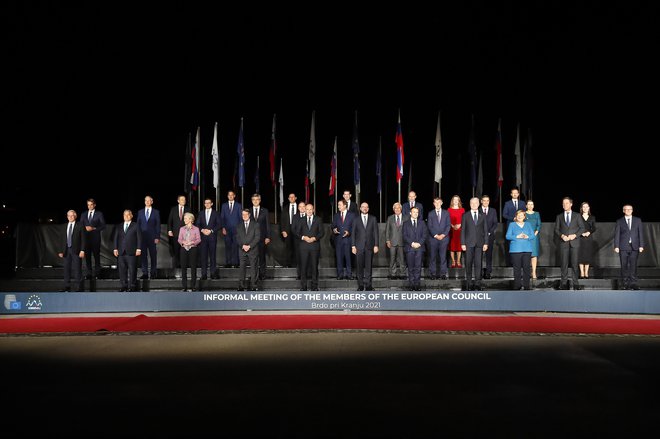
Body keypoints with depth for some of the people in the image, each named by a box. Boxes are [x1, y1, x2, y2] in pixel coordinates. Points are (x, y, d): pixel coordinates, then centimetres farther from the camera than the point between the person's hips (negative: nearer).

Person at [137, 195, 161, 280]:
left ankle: (153, 273, 9)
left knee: (153, 255, 1)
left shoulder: (156, 212, 4)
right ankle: (145, 273, 5)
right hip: (142, 237, 2)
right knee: (143, 255, 1)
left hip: (152, 237, -2)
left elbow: (158, 225, 2)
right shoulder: (140, 212, 10)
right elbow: (138, 224, 10)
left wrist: (157, 237, -5)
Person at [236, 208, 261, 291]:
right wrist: (243, 245, -11)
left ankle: (254, 286, 4)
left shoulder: (255, 225, 4)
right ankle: (241, 286, 2)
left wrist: (249, 246, -12)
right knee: (242, 268, -1)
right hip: (242, 250, 2)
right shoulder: (239, 226, 14)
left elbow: (257, 237, -3)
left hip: (253, 250, -2)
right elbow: (237, 238, 7)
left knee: (254, 268, -1)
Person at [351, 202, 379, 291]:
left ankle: (368, 285, 4)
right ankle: (360, 285, 7)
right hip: (359, 246, 0)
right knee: (360, 267, 1)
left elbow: (376, 232, 5)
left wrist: (376, 245, -2)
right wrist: (353, 246, -2)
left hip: (369, 246, 0)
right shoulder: (356, 219, 8)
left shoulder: (373, 219, 9)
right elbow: (353, 233, 6)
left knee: (368, 266, 0)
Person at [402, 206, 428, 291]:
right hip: (409, 248, -1)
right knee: (411, 267, 0)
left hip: (419, 247, 1)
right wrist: (412, 243, -11)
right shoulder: (406, 223, 10)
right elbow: (405, 236, 1)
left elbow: (425, 234, 6)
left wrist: (419, 243, -8)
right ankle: (411, 284, 3)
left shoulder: (422, 223, 14)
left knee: (418, 267, -3)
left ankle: (417, 284, -1)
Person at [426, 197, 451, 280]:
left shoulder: (446, 213, 10)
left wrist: (443, 235, -8)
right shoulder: (430, 214, 8)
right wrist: (435, 235, -9)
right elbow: (429, 226, 2)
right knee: (432, 256, 0)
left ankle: (443, 274, 2)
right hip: (433, 238, 0)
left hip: (444, 238, 0)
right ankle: (433, 273, 5)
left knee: (443, 257, -2)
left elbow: (448, 225, 4)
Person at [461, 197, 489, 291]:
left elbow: (485, 230, 9)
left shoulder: (482, 216, 10)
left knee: (478, 263, 0)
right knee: (468, 263, 1)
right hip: (469, 243, -1)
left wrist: (486, 243, 1)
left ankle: (477, 282, 4)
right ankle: (469, 282, 8)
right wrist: (463, 243, -4)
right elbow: (462, 230, 3)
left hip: (479, 243, 1)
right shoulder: (465, 215, 6)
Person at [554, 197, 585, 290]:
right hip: (563, 243, 1)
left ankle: (575, 283, 3)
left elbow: (582, 228, 6)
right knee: (564, 263, -1)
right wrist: (562, 236, -10)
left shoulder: (577, 215, 9)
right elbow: (556, 229, 8)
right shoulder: (559, 216, 12)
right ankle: (564, 283, 4)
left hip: (574, 242, -1)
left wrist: (575, 235, -9)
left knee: (574, 263, -3)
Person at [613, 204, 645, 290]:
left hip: (634, 247, 1)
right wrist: (616, 246, -6)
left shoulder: (638, 220, 10)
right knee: (624, 266, 0)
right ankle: (625, 283, 5)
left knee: (633, 265, -4)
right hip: (623, 247, 0)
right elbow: (617, 235, 3)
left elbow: (641, 233, 7)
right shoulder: (619, 221, 7)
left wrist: (641, 245, -1)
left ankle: (633, 283, -2)